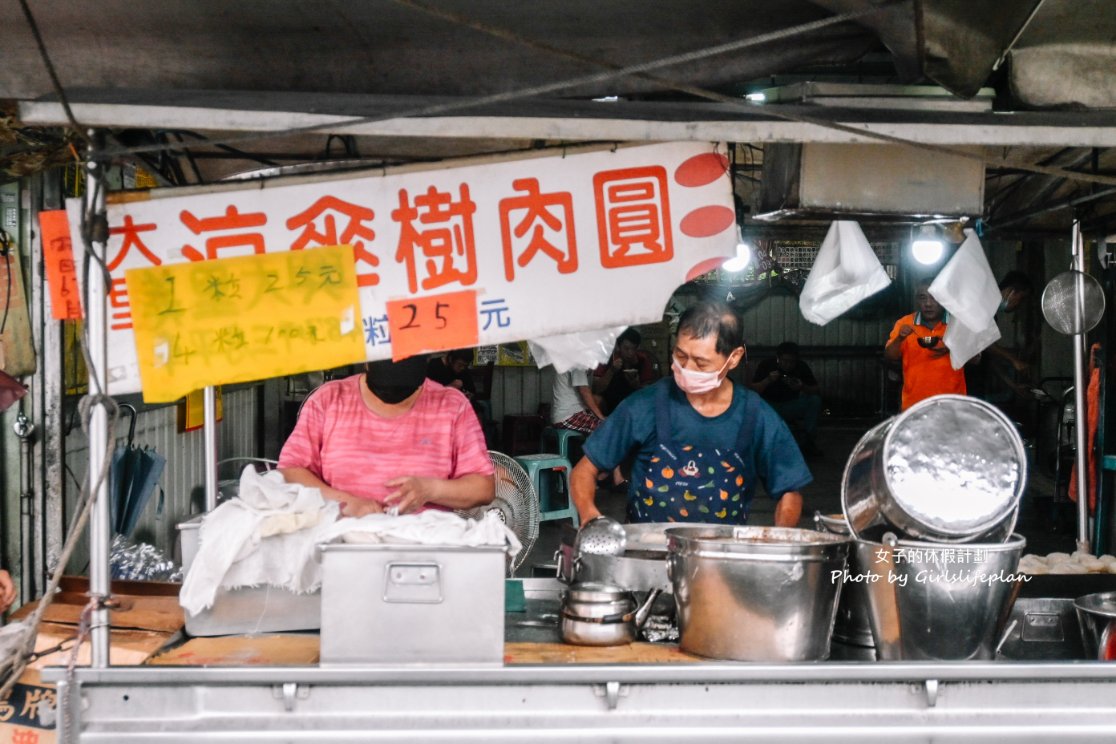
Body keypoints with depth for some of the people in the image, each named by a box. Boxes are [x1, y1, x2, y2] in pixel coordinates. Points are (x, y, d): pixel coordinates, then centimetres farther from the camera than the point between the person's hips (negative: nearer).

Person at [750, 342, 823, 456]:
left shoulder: (802, 367, -8)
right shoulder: (766, 365, -12)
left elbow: (818, 391, -9)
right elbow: (753, 390, -16)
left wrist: (802, 387, -29)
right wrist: (768, 380, -33)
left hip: (790, 407, 2)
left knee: (815, 400, -23)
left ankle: (806, 440, -14)